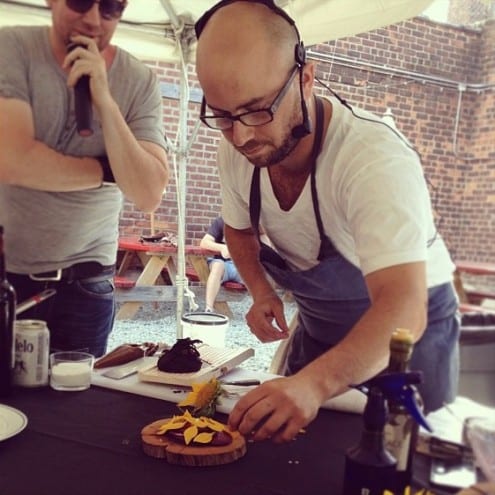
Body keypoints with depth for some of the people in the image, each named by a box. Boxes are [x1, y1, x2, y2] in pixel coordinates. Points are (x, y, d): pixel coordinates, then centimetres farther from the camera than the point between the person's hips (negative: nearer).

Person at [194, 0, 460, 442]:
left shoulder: (377, 160, -35)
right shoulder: (236, 149, -16)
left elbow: (403, 309, -44)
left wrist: (314, 383, -60)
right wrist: (261, 292, -14)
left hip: (408, 324, -5)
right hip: (318, 326, 5)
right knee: (290, 439, 18)